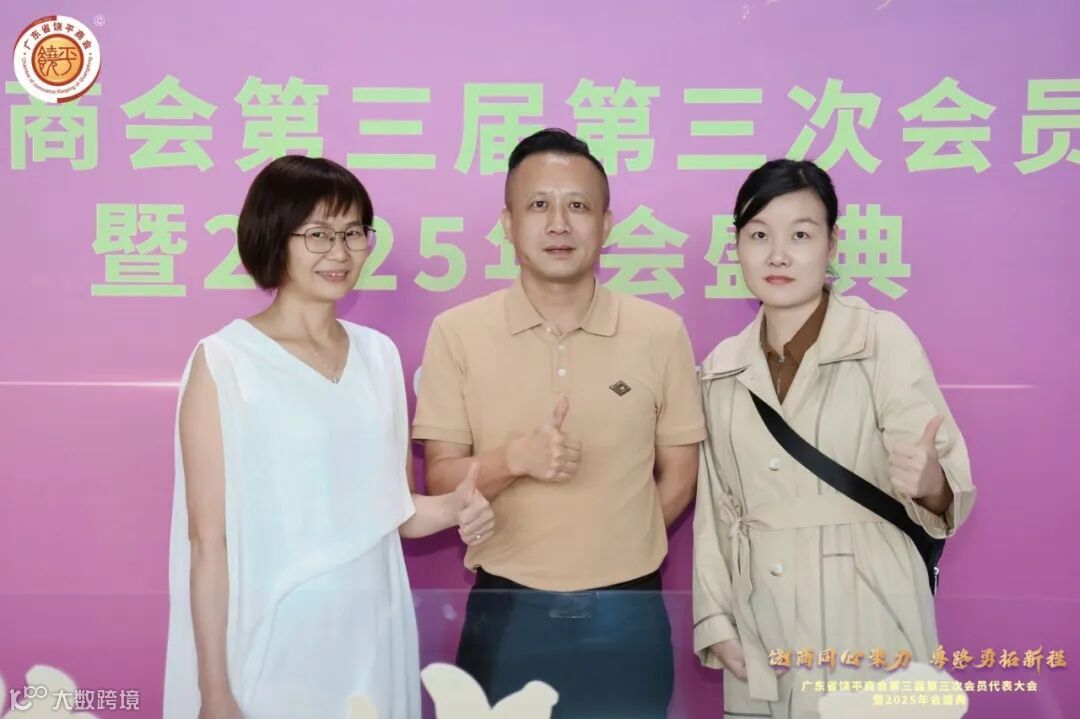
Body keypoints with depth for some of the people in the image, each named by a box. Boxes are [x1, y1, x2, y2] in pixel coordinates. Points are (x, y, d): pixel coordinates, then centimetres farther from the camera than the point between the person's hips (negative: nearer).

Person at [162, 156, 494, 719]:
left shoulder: (379, 355, 5)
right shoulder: (224, 362, -11)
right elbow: (209, 540, -10)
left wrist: (454, 508, -7)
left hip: (375, 635, 5)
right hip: (274, 644, -5)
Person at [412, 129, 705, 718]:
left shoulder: (661, 332, -3)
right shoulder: (456, 332, -5)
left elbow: (678, 478, 5)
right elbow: (440, 480, -3)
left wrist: (615, 553, 3)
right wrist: (513, 458, -20)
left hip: (626, 613, 1)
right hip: (507, 611, 0)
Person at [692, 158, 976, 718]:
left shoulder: (883, 339, -8)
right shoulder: (721, 369, 5)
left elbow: (950, 486, -11)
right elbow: (717, 506, 9)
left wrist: (929, 485, -32)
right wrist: (716, 620, 2)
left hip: (865, 623, -4)